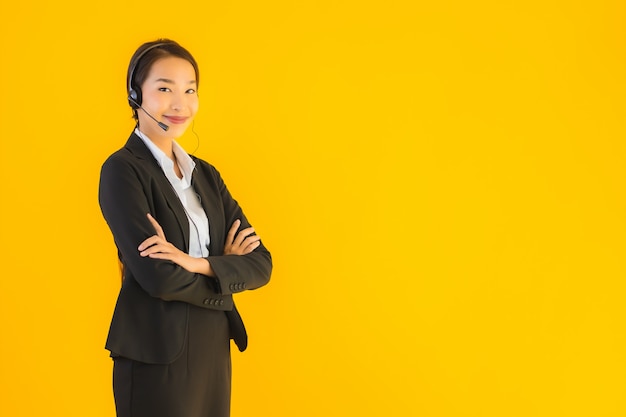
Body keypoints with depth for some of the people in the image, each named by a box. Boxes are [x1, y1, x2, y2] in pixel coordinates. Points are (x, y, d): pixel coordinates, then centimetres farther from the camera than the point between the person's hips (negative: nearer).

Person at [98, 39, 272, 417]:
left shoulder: (205, 174, 10)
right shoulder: (122, 171, -9)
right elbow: (157, 276, -19)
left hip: (214, 351, 6)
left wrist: (200, 264, -16)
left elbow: (261, 264, 2)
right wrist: (227, 273, -4)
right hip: (156, 356, -6)